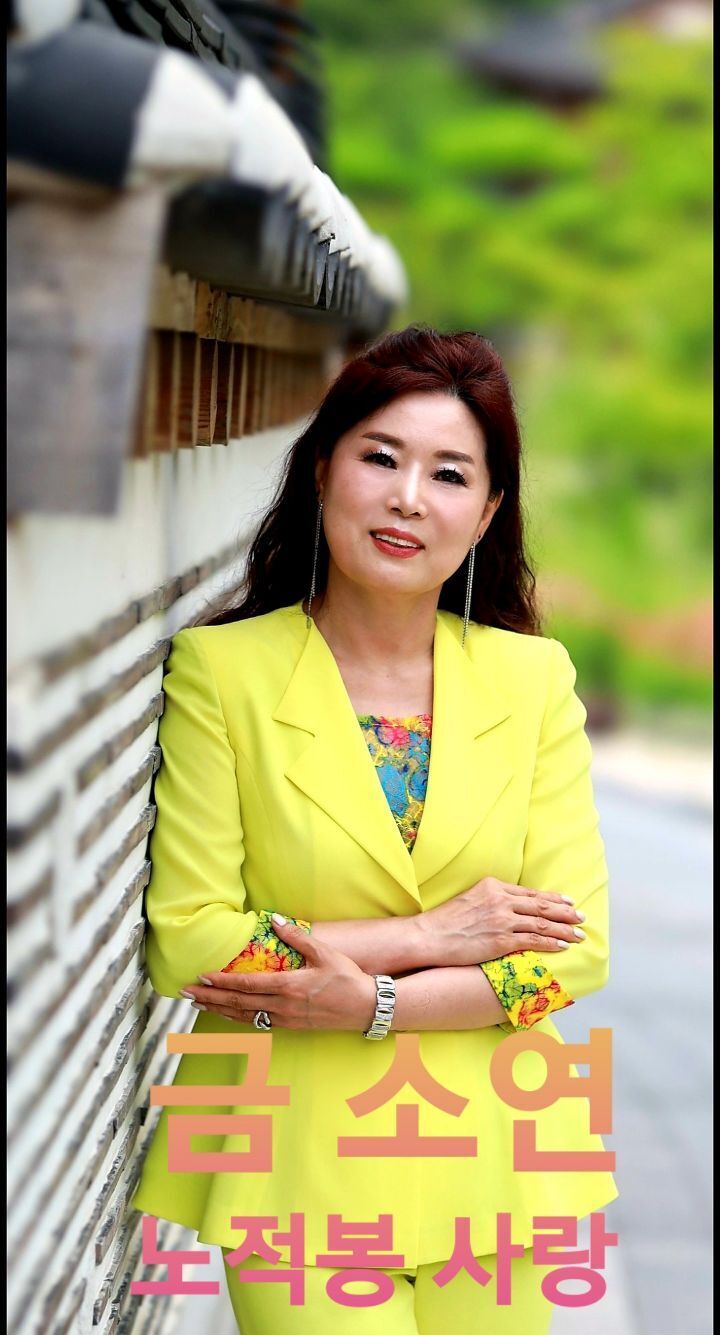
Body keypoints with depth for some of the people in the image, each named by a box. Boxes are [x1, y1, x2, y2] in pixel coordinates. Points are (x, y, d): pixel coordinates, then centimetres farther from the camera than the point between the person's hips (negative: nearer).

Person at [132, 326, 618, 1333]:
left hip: (487, 1161, 3)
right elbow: (186, 940, -10)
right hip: (297, 1163, -3)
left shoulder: (534, 677, 5)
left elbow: (577, 946, -1)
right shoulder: (220, 668, -4)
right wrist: (427, 937, -11)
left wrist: (373, 1003, -14)